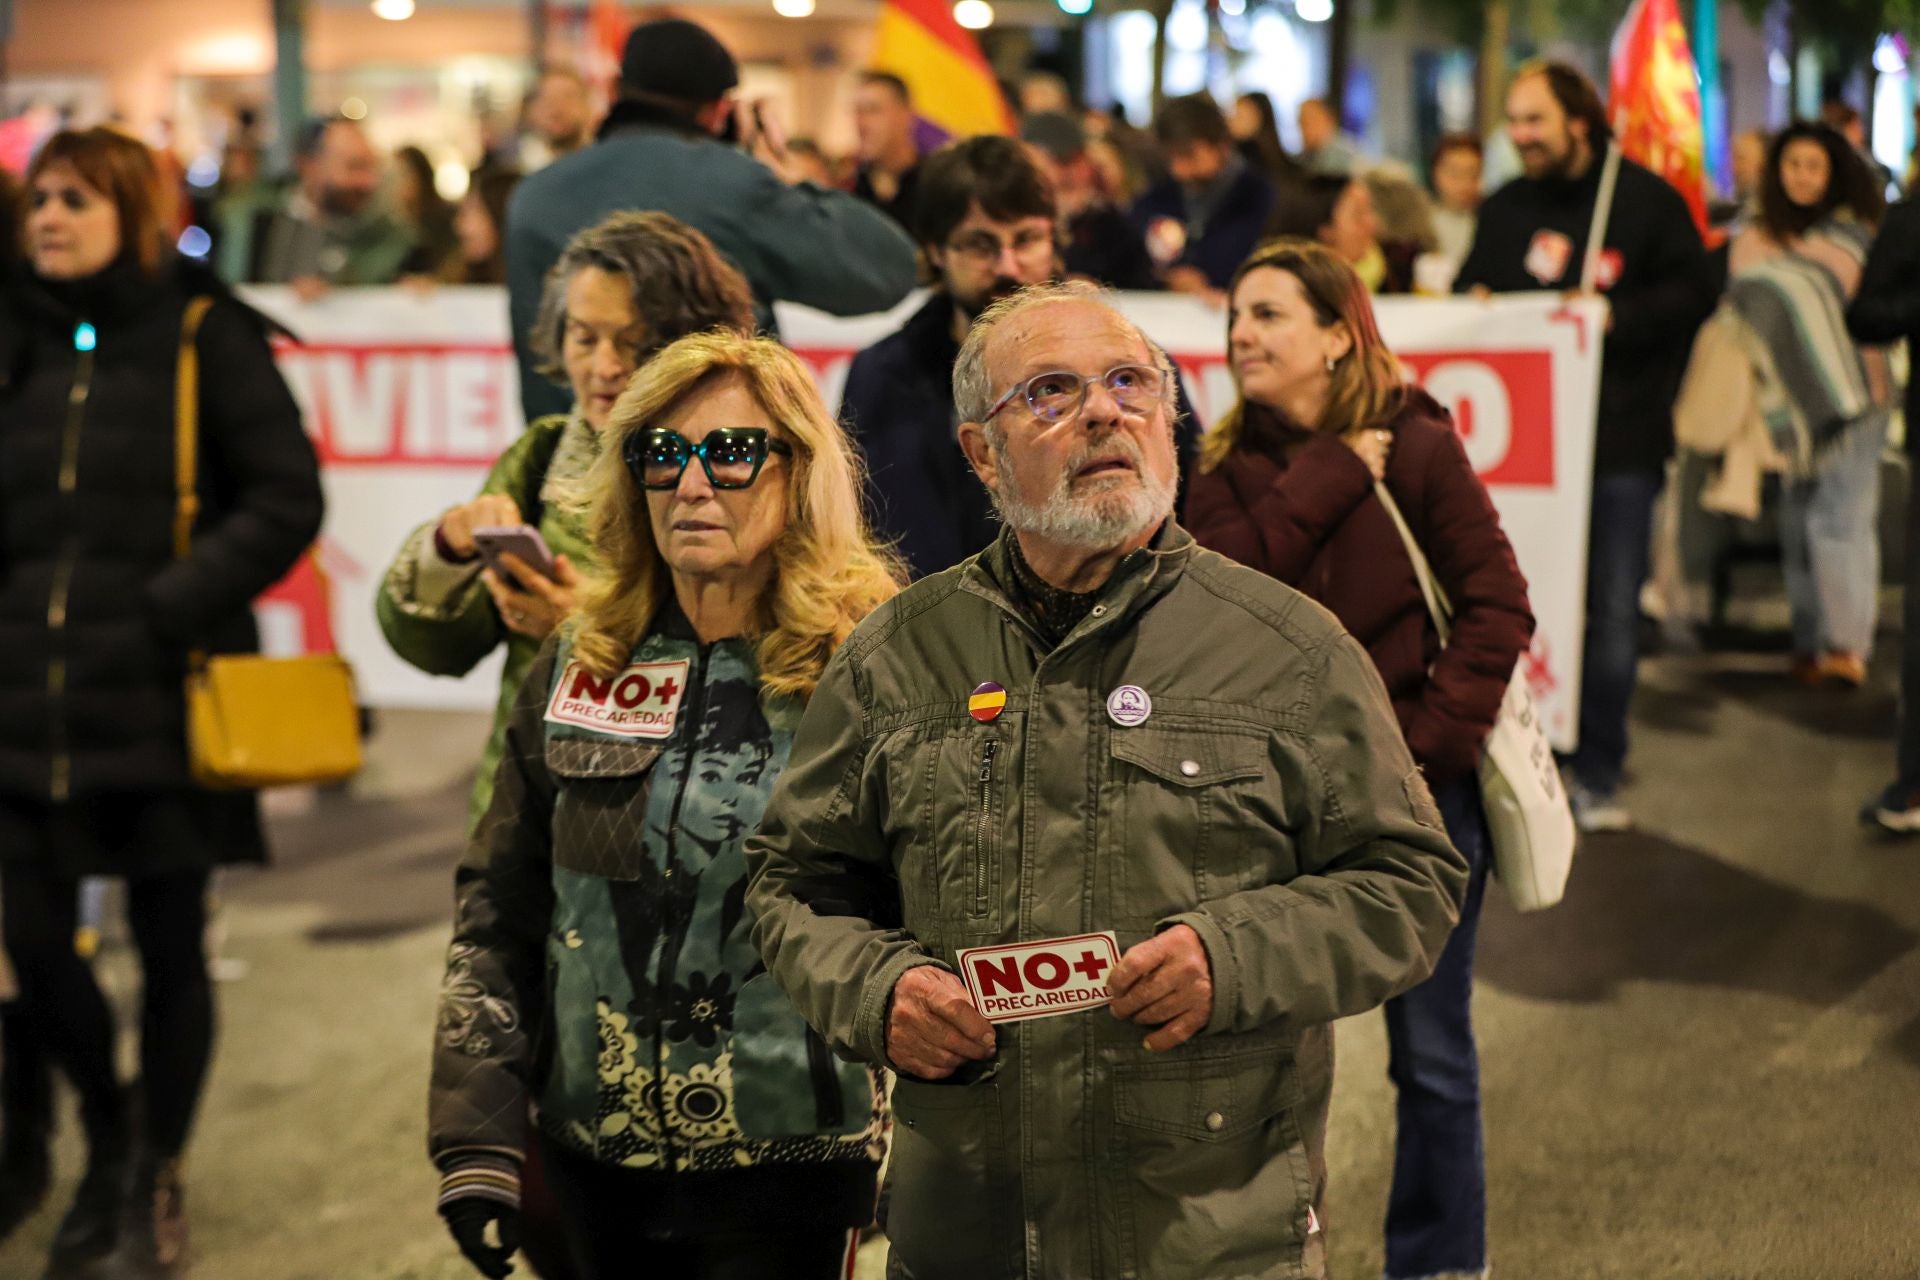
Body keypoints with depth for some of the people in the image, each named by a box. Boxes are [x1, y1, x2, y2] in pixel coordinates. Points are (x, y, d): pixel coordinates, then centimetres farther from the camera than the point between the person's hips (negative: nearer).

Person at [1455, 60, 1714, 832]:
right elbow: (1470, 287, 19)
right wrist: (1473, 303, -4)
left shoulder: (1646, 200, 0)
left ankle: (1596, 776, 10)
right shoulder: (1503, 209, 12)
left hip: (1622, 439, -3)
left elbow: (1692, 296, -3)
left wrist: (1615, 315, -17)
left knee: (1613, 610, 1)